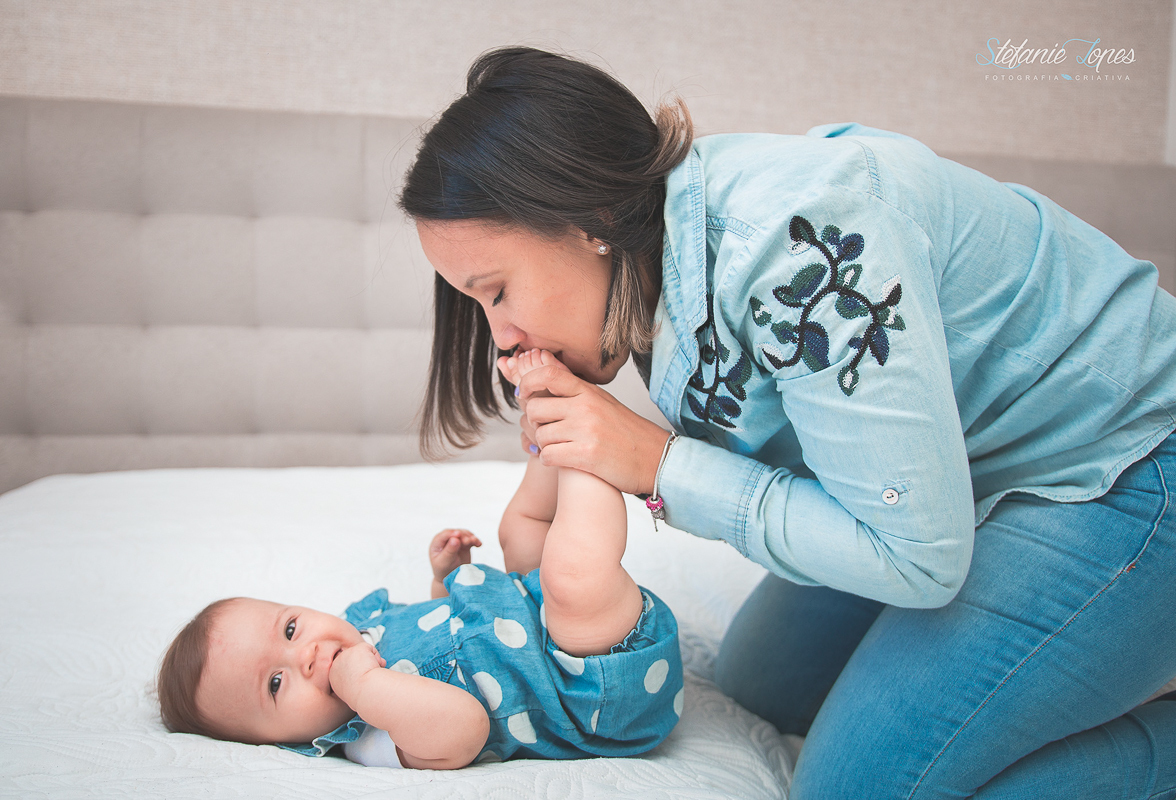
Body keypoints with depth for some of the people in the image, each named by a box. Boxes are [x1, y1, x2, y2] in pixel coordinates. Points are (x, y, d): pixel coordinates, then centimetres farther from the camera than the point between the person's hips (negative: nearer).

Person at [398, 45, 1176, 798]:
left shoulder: (797, 236, -34)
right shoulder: (661, 250, -7)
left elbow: (915, 555, -29)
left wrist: (659, 465, -26)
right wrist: (573, 448, -14)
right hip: (958, 471, 9)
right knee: (760, 684, 14)